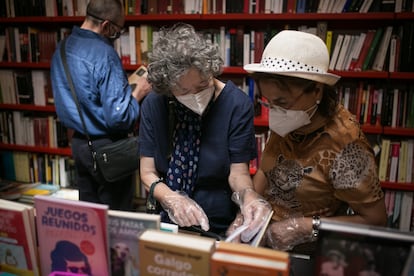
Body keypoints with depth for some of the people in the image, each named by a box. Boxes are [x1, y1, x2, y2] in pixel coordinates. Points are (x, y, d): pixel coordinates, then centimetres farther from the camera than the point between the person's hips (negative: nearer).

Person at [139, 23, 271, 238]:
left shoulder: (237, 105, -12)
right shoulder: (153, 105, -5)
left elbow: (238, 172, -8)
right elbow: (148, 173, -3)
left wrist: (249, 197, -29)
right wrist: (173, 200, -22)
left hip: (221, 229, -1)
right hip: (168, 223, 2)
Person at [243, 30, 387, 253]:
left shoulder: (344, 143, -21)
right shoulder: (286, 122, -4)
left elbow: (375, 220, -14)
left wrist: (306, 227, -21)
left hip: (306, 252, -3)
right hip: (264, 236, 3)